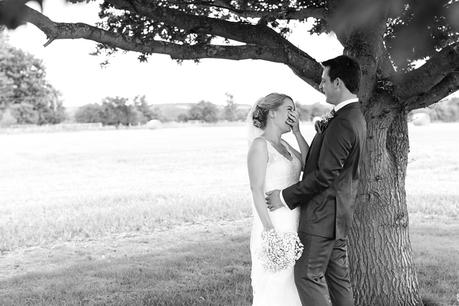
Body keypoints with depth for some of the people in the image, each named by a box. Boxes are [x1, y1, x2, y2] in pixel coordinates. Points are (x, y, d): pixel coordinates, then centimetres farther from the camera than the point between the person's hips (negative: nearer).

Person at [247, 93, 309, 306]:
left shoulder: (284, 145, 14)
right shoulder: (260, 144, -10)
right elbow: (257, 189, -16)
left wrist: (297, 132, 0)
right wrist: (269, 229, -21)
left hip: (292, 224, 8)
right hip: (273, 224, -8)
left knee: (289, 284, 13)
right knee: (273, 285, -2)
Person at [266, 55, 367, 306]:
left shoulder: (342, 124, -22)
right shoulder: (355, 116, 11)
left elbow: (325, 175, -23)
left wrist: (286, 197, -17)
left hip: (322, 214, -10)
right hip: (337, 213, 10)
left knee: (308, 275, -3)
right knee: (338, 277, 15)